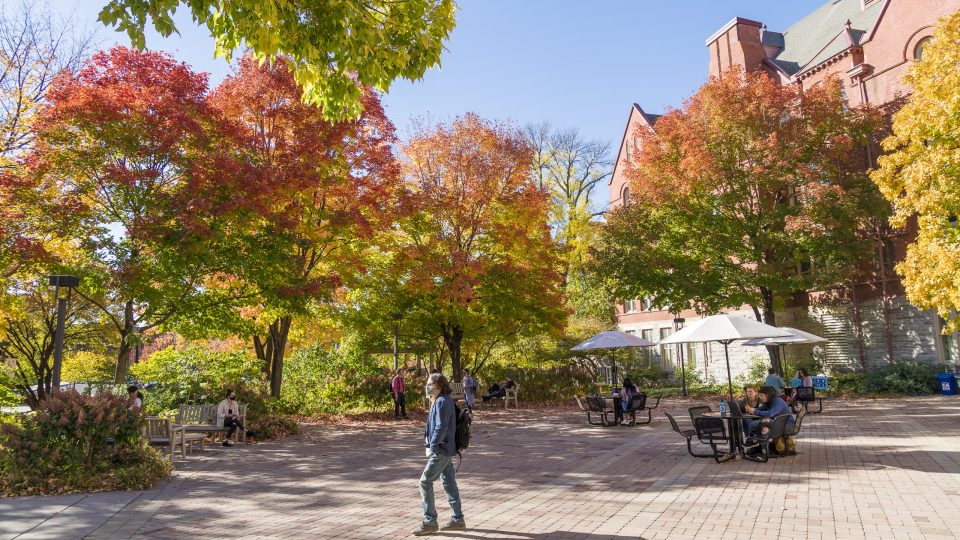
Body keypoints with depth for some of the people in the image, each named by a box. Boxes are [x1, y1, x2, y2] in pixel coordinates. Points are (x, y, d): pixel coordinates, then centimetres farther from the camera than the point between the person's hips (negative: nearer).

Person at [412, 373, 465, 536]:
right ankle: (457, 519, 20)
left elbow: (441, 428, -24)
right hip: (446, 449, 10)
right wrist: (433, 446, 22)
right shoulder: (443, 401, 14)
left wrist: (432, 446, -24)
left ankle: (429, 522, 3)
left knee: (425, 482, -4)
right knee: (449, 483, 13)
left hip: (441, 450, -10)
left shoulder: (442, 402, -17)